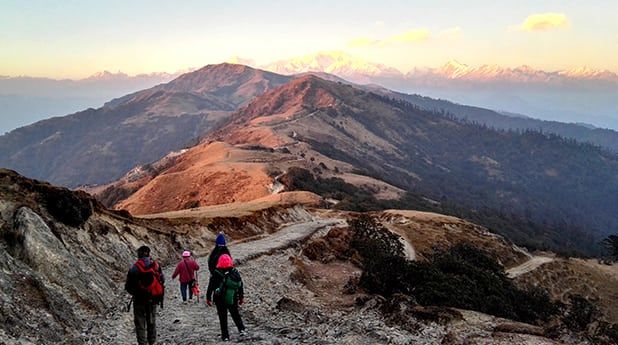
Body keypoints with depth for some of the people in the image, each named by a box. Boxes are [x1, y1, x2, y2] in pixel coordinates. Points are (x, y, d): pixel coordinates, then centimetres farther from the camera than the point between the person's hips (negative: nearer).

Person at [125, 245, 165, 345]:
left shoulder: (135, 268, -15)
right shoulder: (156, 266, -4)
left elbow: (128, 285, -11)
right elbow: (162, 281, 2)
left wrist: (133, 292, 9)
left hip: (139, 299, -4)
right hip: (153, 299, 4)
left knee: (140, 323, 5)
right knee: (152, 322, 18)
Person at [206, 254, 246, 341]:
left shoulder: (216, 274, -10)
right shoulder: (235, 273, -4)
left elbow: (210, 287, -6)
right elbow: (241, 286, 3)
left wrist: (208, 298, 4)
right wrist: (241, 297, 14)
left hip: (220, 300, -2)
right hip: (233, 300, 2)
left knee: (223, 318, 8)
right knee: (235, 314, 20)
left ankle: (225, 336, 9)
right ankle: (241, 328, 7)